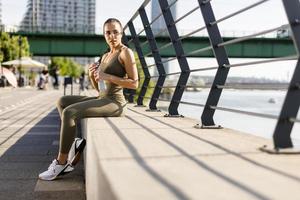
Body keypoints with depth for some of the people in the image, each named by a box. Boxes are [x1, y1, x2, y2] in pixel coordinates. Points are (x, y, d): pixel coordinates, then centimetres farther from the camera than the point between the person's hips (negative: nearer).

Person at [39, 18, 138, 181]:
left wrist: (107, 76, -18)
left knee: (69, 112, -23)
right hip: (103, 99, 9)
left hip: (114, 103, -9)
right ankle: (72, 144, -2)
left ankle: (61, 162, -11)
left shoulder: (126, 52, -6)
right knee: (62, 102, 3)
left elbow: (134, 83, -14)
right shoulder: (105, 56, 18)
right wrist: (92, 75, -2)